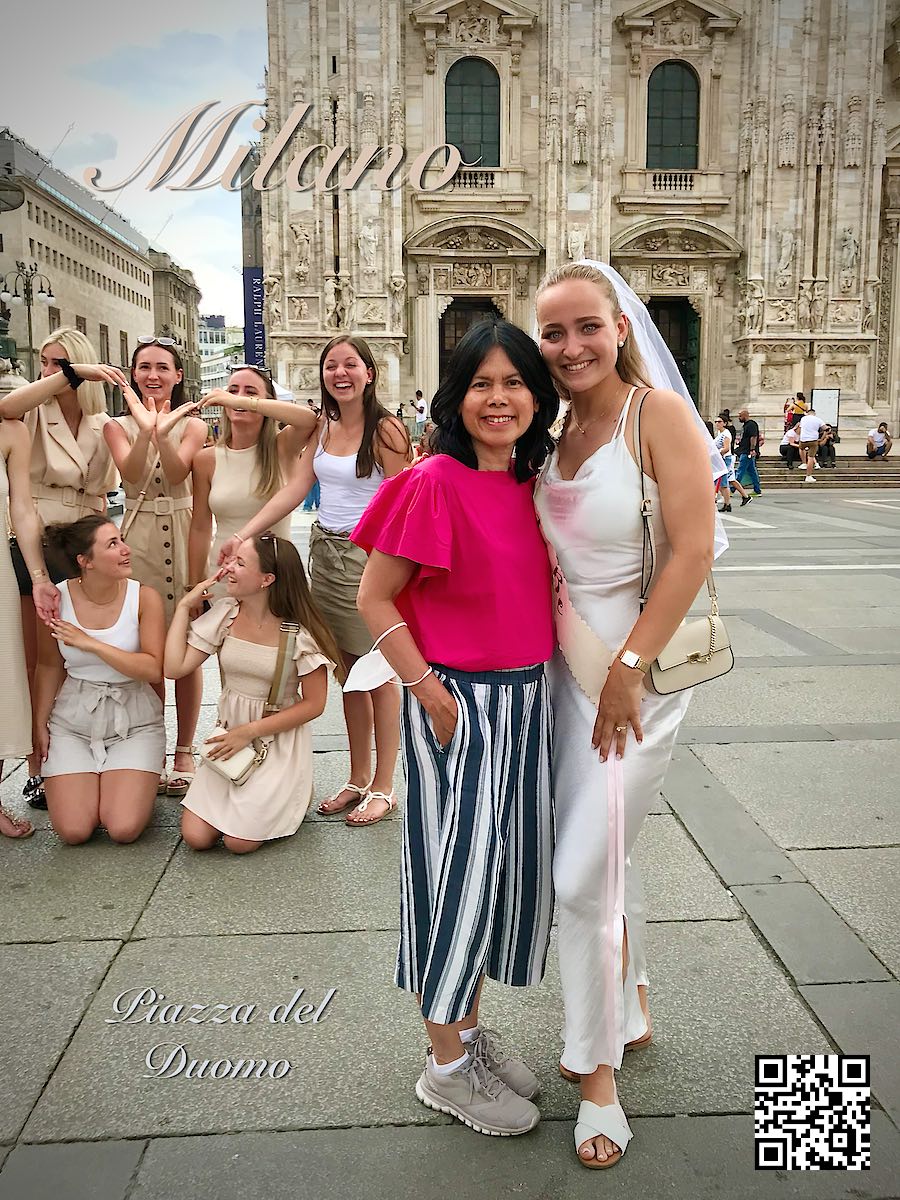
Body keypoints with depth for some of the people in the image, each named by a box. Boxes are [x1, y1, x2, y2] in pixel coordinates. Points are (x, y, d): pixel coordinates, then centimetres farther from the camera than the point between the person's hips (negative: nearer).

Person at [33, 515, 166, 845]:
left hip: (134, 722, -1)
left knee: (123, 829, -15)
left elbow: (154, 670, -17)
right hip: (73, 722, 1)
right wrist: (40, 724, 6)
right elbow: (49, 666, 4)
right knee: (73, 832, -9)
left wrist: (90, 644, -23)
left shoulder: (144, 597, -11)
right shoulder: (57, 598, -9)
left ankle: (135, 783, 19)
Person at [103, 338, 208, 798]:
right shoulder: (118, 426, 8)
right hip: (138, 539, 1)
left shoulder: (192, 425, 6)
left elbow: (177, 472, -12)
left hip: (184, 535, -1)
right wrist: (146, 428, -27)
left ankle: (184, 753, 12)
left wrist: (163, 431, -29)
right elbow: (131, 473, -11)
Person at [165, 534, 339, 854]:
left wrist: (249, 731, -15)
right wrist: (184, 606, -8)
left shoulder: (299, 632, -16)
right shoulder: (224, 613, -4)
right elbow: (175, 667, -9)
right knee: (196, 836, -5)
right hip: (229, 734, 4)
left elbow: (313, 704, -12)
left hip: (279, 741, -4)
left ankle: (293, 792, 16)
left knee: (240, 842, -11)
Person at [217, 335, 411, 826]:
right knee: (348, 671, 12)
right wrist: (243, 533, -4)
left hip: (369, 555, -6)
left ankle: (383, 786, 14)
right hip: (325, 551, 6)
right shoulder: (323, 426, 9)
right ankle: (358, 779, 24)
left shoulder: (385, 430, -10)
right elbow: (296, 487, 5)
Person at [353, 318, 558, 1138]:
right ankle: (447, 1067, 21)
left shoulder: (529, 484, 6)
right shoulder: (435, 483, -15)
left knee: (508, 865, 15)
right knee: (458, 869, 2)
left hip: (526, 700, 8)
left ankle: (470, 1029, 35)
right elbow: (374, 599, -13)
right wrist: (429, 691, -15)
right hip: (458, 703, -7)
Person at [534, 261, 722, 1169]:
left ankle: (597, 1071, 20)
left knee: (583, 877, -2)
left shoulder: (658, 413, -13)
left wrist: (628, 668, -19)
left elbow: (693, 550, -19)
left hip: (639, 667, -6)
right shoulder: (553, 429, 6)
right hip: (563, 664, 7)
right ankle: (629, 1013, 43)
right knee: (594, 861, 19)